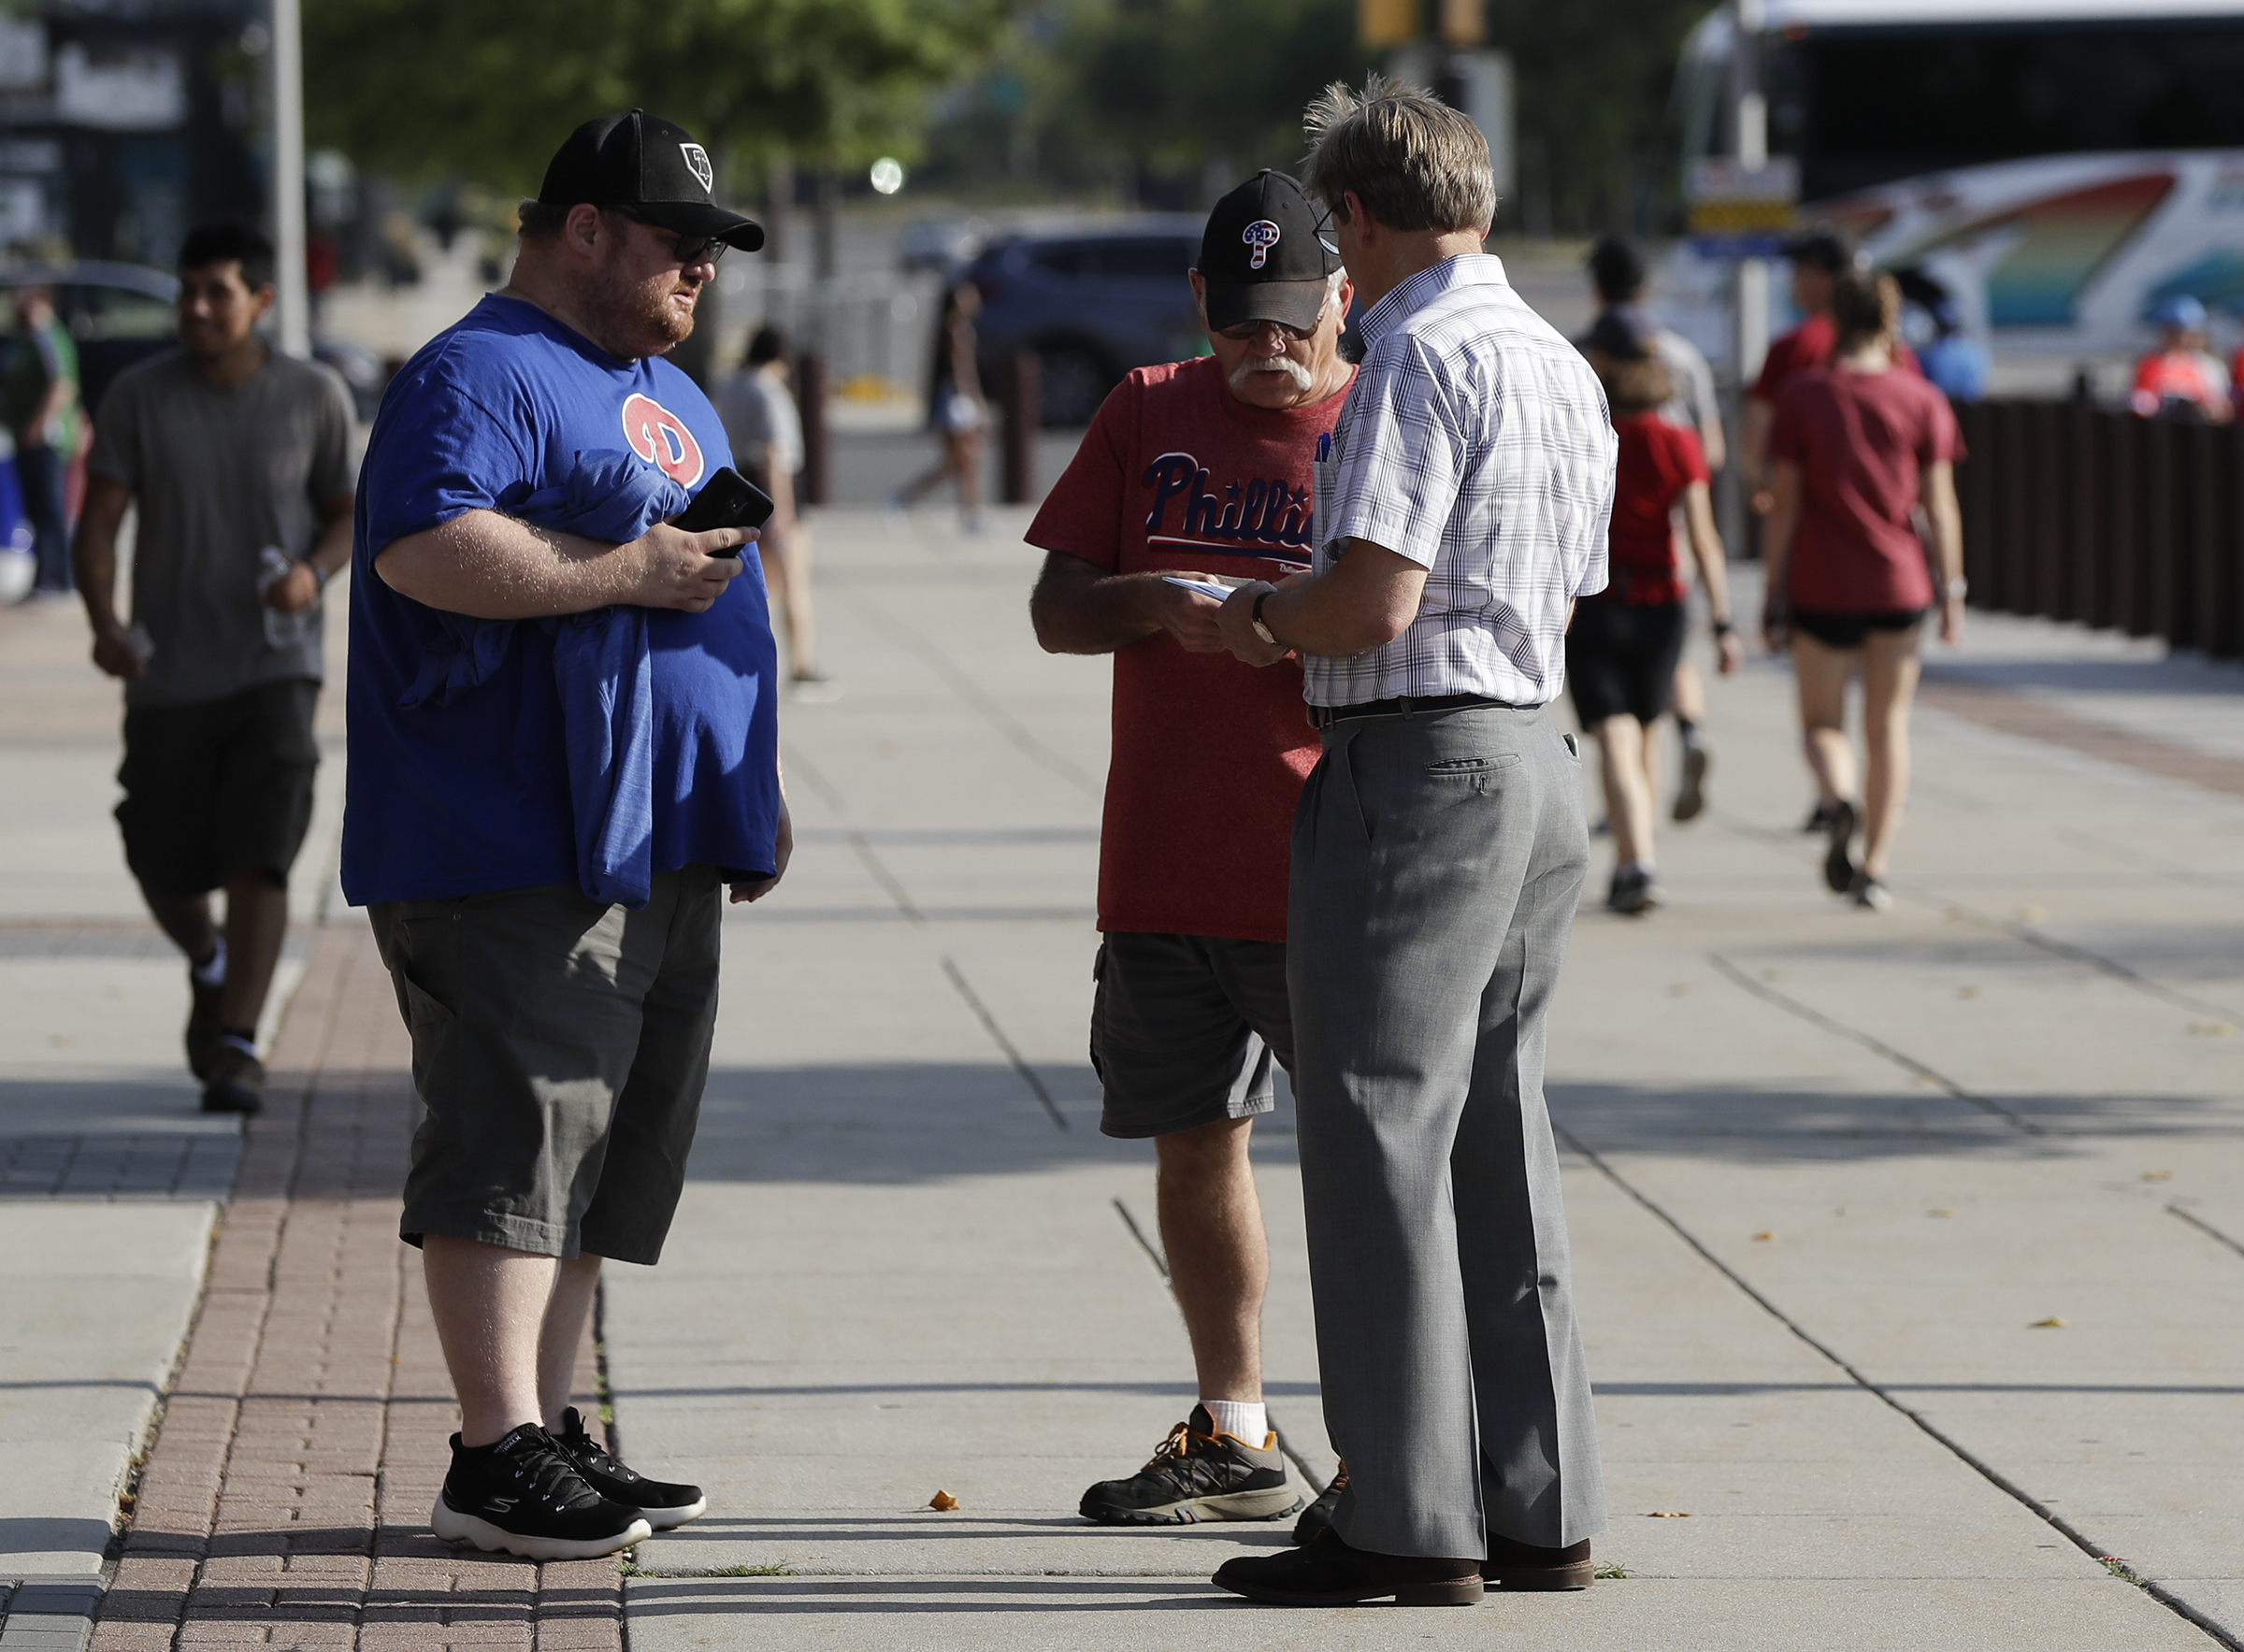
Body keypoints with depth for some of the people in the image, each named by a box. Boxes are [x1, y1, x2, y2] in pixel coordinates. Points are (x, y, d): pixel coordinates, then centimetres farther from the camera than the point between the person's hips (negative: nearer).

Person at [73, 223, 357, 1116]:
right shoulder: (138, 397, -4)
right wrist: (104, 624, -23)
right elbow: (98, 526, -5)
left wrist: (315, 572, -14)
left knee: (260, 860, -14)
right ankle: (209, 967, 39)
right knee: (163, 868, 7)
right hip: (169, 675, 1)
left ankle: (237, 1048, -8)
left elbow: (348, 515, 8)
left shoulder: (316, 397, -3)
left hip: (274, 667, -1)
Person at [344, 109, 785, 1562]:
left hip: (660, 847, 10)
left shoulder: (671, 395, 23)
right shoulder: (478, 378, -9)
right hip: (517, 854, -10)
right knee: (519, 1135, -11)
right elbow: (427, 552, -26)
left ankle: (550, 1430, 18)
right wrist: (628, 572, -20)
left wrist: (755, 785, 26)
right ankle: (497, 1456, -11)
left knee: (608, 1150, 11)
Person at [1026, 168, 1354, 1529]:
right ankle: (1234, 1442, 23)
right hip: (1162, 869, 5)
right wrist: (1158, 605, -12)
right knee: (1195, 1147, 11)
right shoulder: (1149, 413, 11)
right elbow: (1057, 611, 9)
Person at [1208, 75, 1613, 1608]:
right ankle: (1539, 1508, 15)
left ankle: (1407, 1521, -4)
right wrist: (1302, 622, 20)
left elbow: (1375, 600, -20)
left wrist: (1257, 619, 0)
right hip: (1538, 751, 9)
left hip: (1417, 763, -9)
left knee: (1380, 1133, -4)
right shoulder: (1564, 364, 15)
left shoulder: (1417, 355, -13)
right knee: (1498, 1135, 13)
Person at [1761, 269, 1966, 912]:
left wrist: (1775, 598, 2)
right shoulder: (1921, 400, -1)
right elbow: (1940, 504, -2)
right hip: (1898, 584, 1)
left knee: (1822, 721, 11)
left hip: (1822, 586, -1)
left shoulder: (1803, 396, -3)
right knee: (1889, 725, 11)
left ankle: (1839, 802, -21)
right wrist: (1952, 592, 5)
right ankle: (1874, 868, 8)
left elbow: (1786, 504, -3)